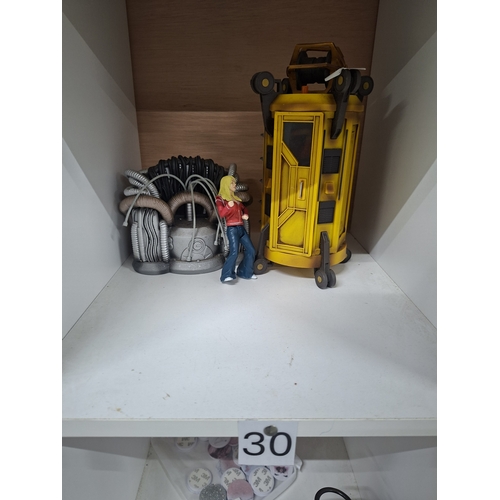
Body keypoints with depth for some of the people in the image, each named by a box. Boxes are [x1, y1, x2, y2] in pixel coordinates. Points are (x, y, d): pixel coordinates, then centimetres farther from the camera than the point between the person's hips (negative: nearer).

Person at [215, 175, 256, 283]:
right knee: (234, 252, -20)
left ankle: (245, 272, 22)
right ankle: (226, 276, -9)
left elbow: (244, 208, 26)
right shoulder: (220, 198, -2)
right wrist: (229, 205, -30)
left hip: (241, 228, 8)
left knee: (251, 250, 8)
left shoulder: (235, 198, 18)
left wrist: (245, 215, 4)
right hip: (232, 229, -8)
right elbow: (221, 214, -14)